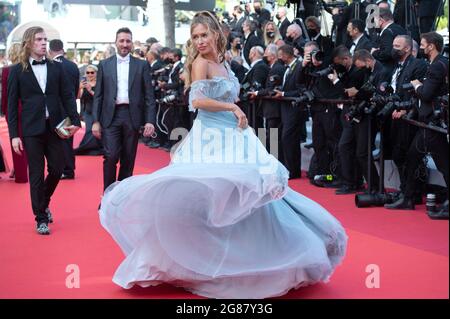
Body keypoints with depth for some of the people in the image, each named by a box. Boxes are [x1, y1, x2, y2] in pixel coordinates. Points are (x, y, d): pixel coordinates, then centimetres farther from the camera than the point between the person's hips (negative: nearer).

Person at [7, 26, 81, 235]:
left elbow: (68, 96, 7)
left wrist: (75, 121, -7)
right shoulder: (17, 71, 1)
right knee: (36, 175, 2)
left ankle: (43, 203, 35)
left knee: (57, 170, 7)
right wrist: (14, 135, -6)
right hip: (31, 130, -3)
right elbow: (12, 105, 0)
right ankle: (41, 218, 12)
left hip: (54, 127, 3)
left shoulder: (56, 68, 7)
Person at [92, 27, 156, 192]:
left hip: (132, 116, 1)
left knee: (128, 160, 6)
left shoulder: (142, 65, 7)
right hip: (111, 116, -1)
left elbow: (149, 95, 3)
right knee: (111, 157, -10)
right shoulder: (104, 64, 8)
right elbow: (98, 95, 7)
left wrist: (150, 121, -6)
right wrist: (96, 121, 0)